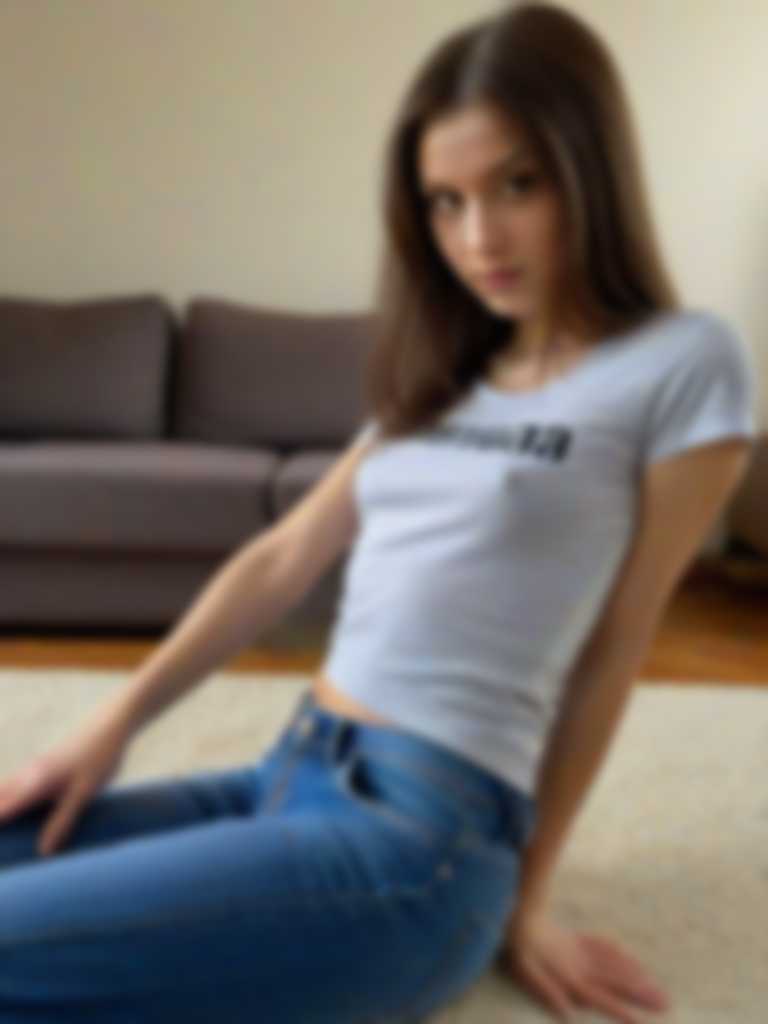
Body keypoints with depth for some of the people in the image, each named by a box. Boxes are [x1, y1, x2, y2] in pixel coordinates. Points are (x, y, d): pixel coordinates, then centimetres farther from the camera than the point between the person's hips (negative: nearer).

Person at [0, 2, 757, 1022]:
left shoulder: (684, 363, -3)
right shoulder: (444, 377, 18)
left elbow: (611, 653, -1)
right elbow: (283, 560, 15)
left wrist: (525, 899, 4)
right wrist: (115, 723, 5)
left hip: (421, 837, -7)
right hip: (287, 779, 7)